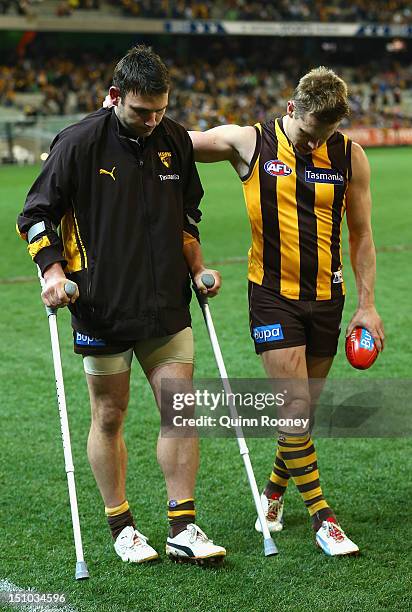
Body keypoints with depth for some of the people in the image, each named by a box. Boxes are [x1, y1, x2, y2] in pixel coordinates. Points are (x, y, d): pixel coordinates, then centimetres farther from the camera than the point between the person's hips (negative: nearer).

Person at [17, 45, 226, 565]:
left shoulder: (175, 140, 4)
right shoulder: (80, 142, -10)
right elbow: (36, 214, -3)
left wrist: (196, 267, 13)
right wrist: (53, 270, -15)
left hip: (167, 306, 4)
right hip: (102, 308, -4)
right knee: (109, 417, 6)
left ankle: (183, 530, 9)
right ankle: (121, 527, 22)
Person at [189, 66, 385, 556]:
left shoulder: (349, 155, -1)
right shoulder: (249, 143, -7)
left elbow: (360, 232, 6)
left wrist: (367, 305, 2)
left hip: (326, 297, 3)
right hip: (273, 295, -3)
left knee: (304, 408, 10)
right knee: (295, 405, -10)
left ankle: (273, 494, 32)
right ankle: (322, 517, -2)